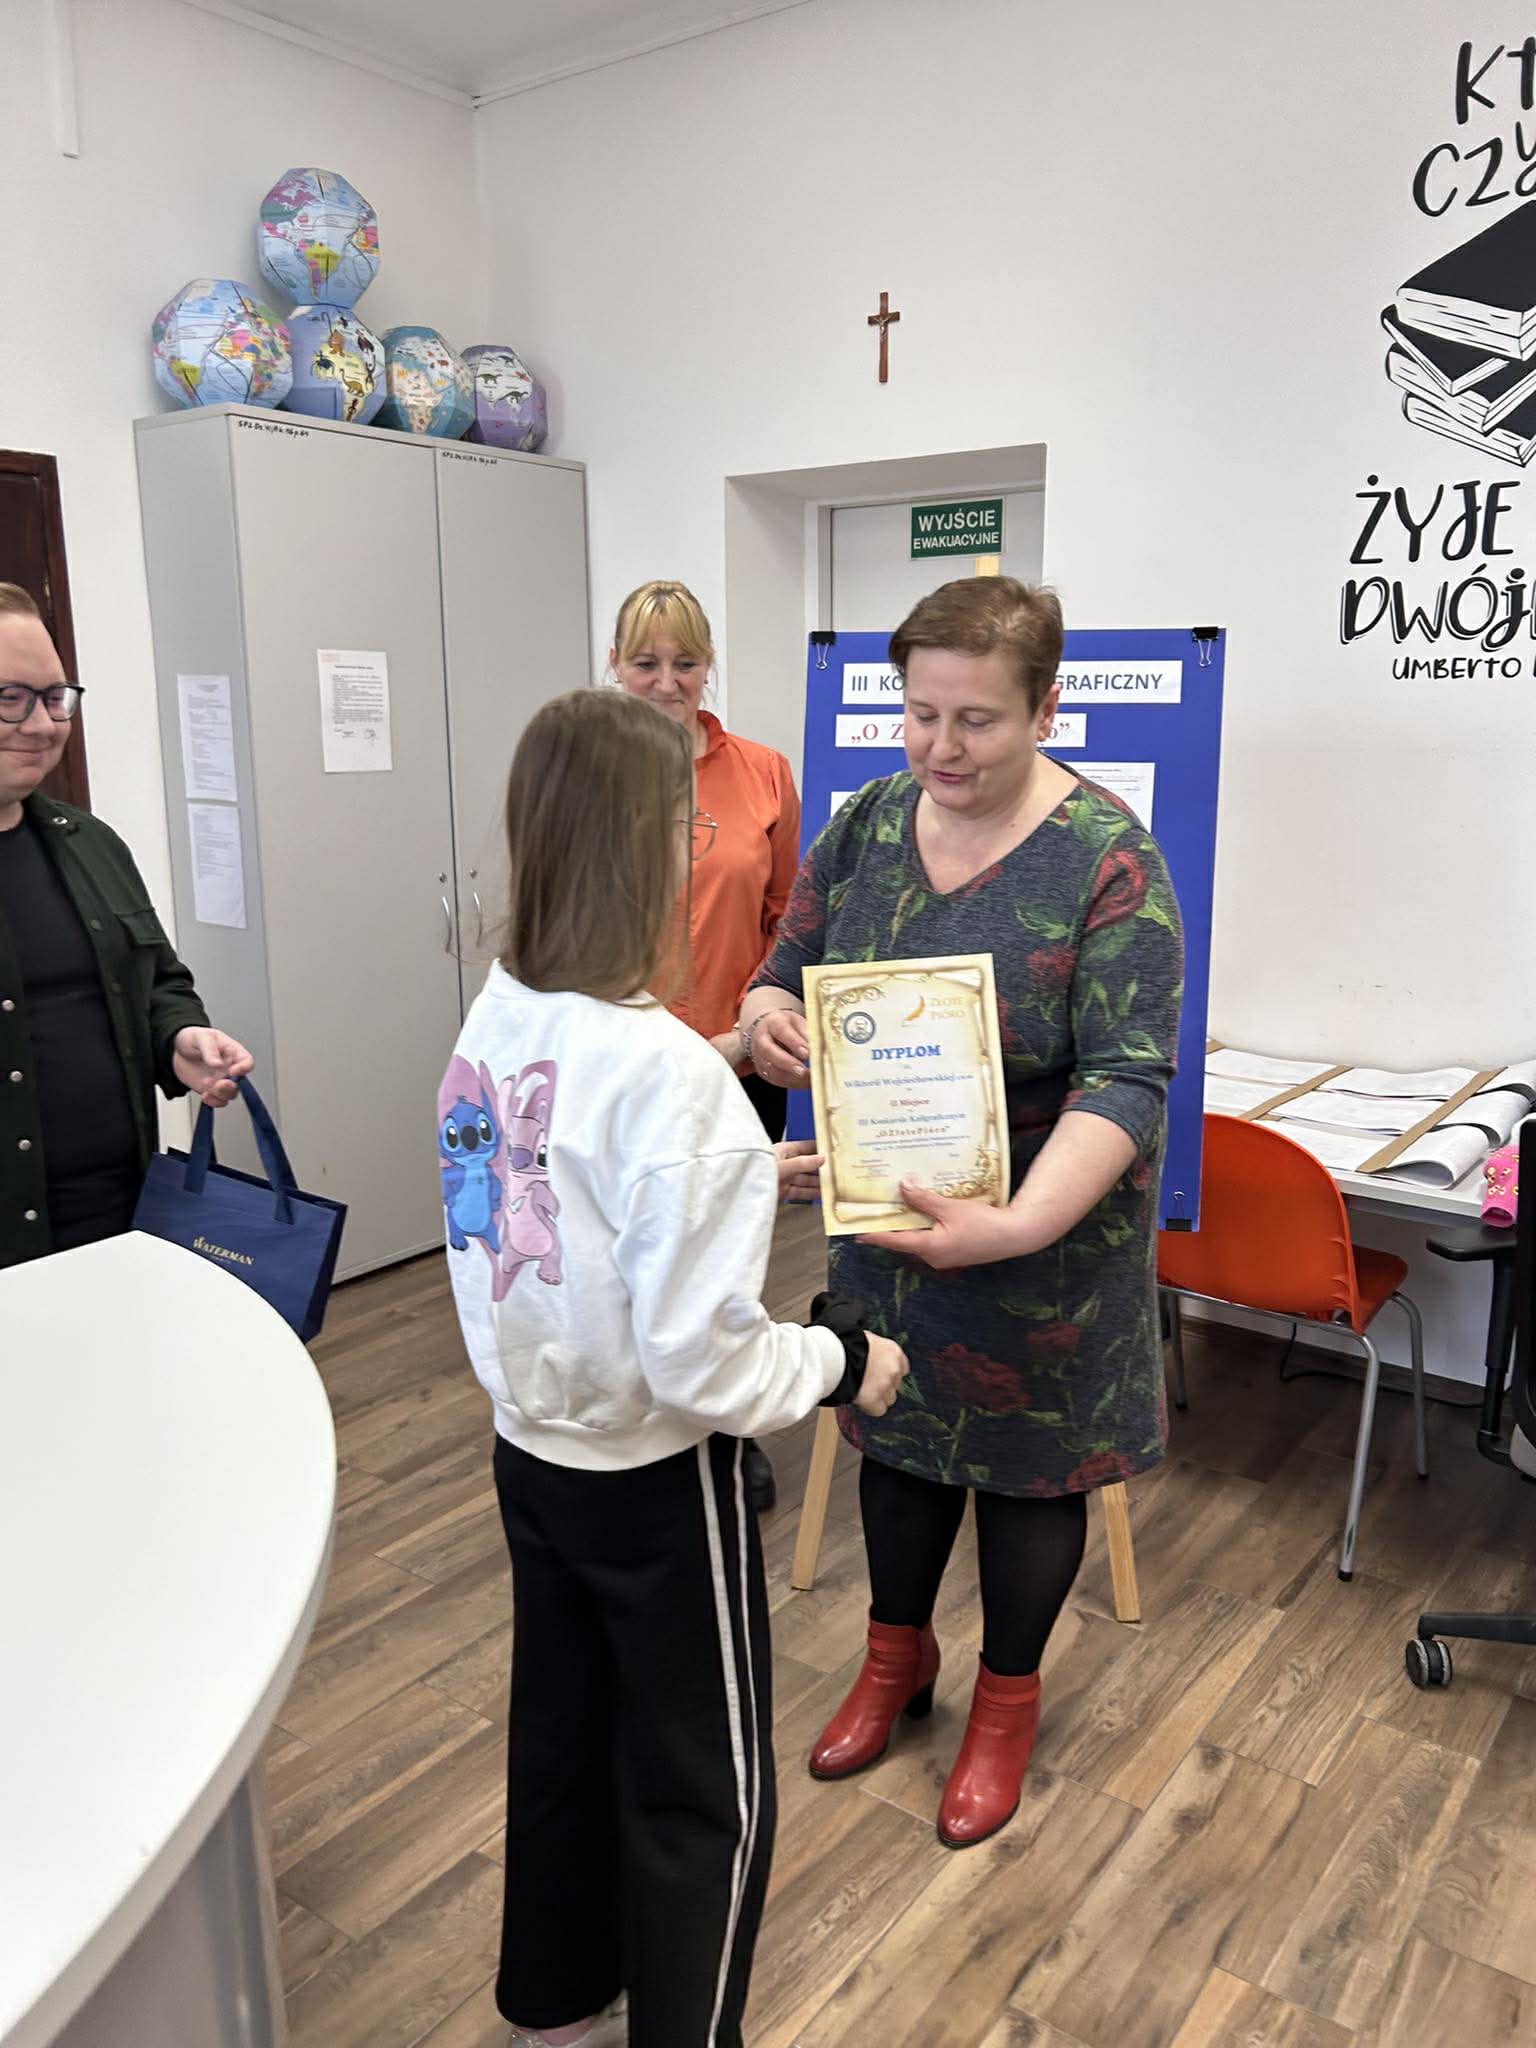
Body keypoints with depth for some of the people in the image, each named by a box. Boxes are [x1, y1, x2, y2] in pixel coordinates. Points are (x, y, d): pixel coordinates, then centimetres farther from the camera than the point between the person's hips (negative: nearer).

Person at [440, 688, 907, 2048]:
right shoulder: (669, 1073, -30)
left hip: (530, 1442, 8)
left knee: (562, 1729, 28)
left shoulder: (496, 1021, -6)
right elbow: (698, 1361, -28)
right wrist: (842, 1363, -11)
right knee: (705, 1793, 16)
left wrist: (741, 1177, 11)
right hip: (653, 1478, -8)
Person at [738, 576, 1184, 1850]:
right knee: (896, 1433, 21)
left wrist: (1018, 1225, -37)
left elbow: (1126, 1076, -24)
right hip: (884, 1218, 5)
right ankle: (898, 1655, 47)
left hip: (1044, 1238, -4)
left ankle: (1008, 1697, 41)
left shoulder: (1107, 858, -19)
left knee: (1027, 1462, 15)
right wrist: (767, 1019, -20)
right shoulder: (868, 824, -3)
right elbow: (790, 969, 5)